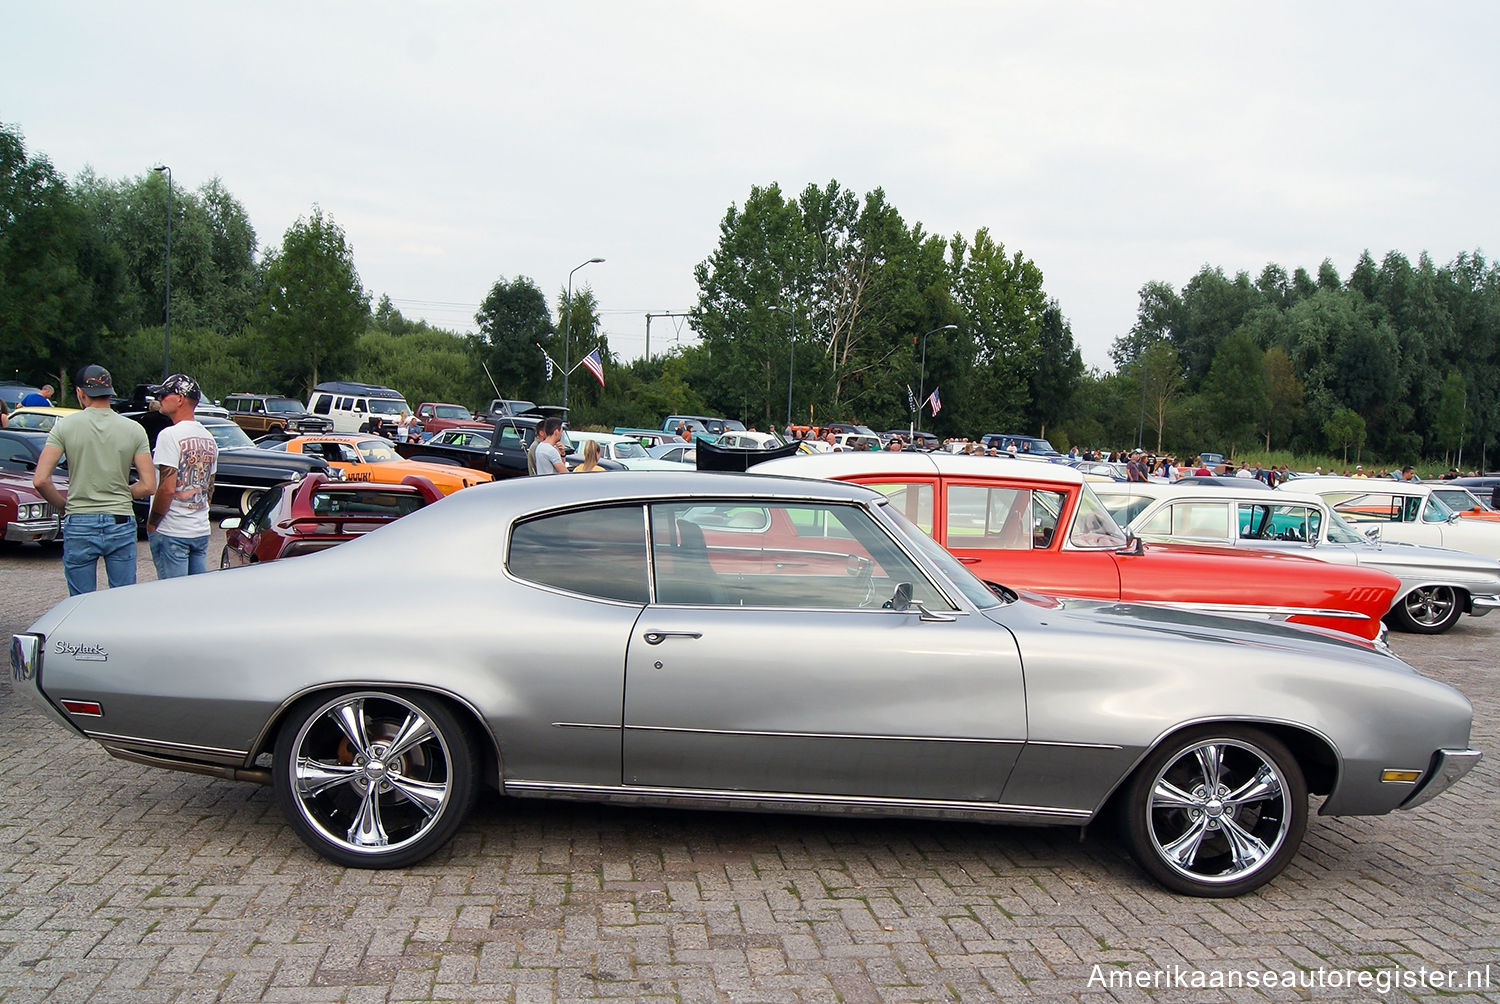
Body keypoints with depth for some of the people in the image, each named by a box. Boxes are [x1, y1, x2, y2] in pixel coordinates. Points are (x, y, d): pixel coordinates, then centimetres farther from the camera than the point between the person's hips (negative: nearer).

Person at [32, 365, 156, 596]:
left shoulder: (65, 426, -3)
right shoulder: (134, 430, 0)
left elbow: (41, 480, -8)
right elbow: (148, 486, -3)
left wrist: (63, 506, 8)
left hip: (79, 525, -1)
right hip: (121, 524, 1)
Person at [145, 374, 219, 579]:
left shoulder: (170, 435, -14)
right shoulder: (209, 438, 11)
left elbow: (167, 489, -18)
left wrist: (151, 523, -7)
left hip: (171, 533, -7)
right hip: (201, 530, 8)